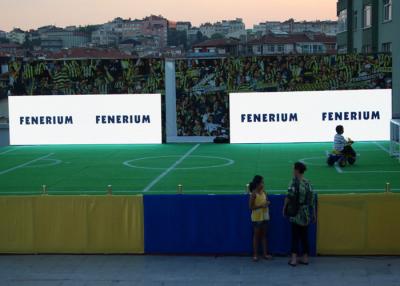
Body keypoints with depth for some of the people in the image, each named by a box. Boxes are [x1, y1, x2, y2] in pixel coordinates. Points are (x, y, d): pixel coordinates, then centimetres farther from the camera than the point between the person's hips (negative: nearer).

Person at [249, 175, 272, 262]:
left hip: (264, 216, 5)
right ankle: (255, 255, 10)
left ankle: (265, 254, 16)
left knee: (264, 235, 10)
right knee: (256, 235, 3)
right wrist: (261, 206, -22)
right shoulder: (254, 194, -13)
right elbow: (251, 206, -14)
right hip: (257, 217, -5)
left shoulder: (264, 192, 3)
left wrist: (267, 203, -8)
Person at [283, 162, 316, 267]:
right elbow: (312, 200, 8)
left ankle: (294, 258, -1)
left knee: (295, 237, 1)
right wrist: (314, 214, 16)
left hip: (296, 214, -5)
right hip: (306, 215, 5)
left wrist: (284, 207, -3)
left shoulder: (295, 182, -13)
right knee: (304, 236, 12)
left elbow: (289, 197, -18)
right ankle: (305, 258, 17)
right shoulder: (308, 183, 4)